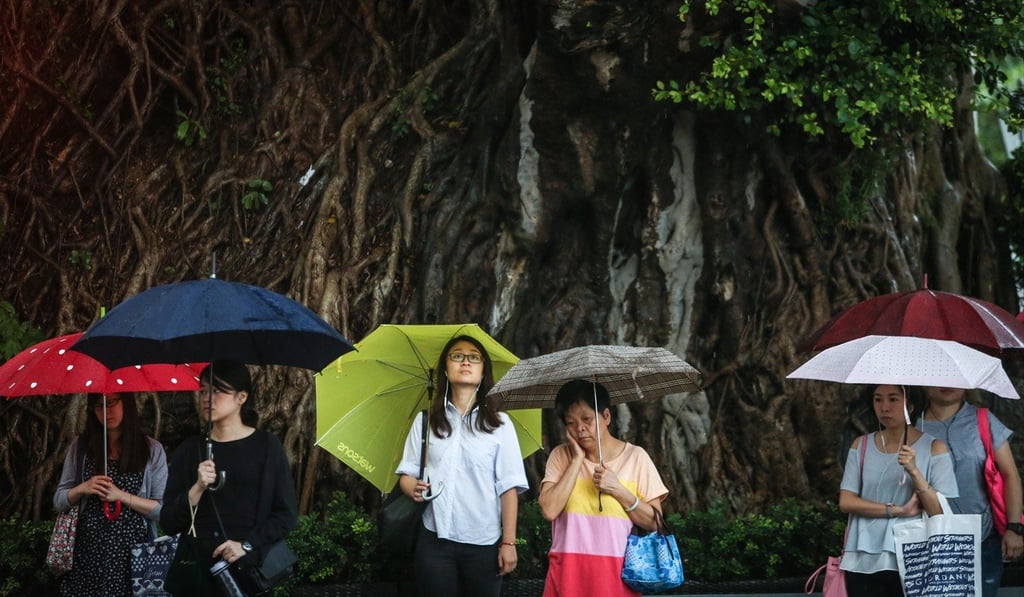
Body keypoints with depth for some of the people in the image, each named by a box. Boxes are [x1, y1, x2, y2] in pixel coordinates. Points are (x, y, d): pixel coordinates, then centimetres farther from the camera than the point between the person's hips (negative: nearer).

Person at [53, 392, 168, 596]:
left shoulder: (152, 449, 0)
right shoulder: (80, 446, 6)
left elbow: (164, 509, -4)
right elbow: (59, 501, 9)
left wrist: (121, 495, -15)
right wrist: (82, 489, -11)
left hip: (133, 553, -2)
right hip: (88, 552, 2)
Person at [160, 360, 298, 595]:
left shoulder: (266, 445, 0)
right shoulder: (189, 450, 6)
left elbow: (287, 514, -1)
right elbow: (169, 523, 1)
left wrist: (248, 545, -13)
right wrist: (197, 489, -14)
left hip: (252, 568, -2)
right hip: (197, 570, 2)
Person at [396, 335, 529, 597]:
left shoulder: (499, 424, 3)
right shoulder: (425, 420, 8)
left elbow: (508, 487, 0)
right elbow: (407, 473, 10)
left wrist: (508, 542, -6)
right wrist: (413, 488, -14)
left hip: (485, 544, -1)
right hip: (435, 541, 1)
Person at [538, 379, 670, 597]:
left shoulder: (635, 457, 4)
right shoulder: (561, 456, 7)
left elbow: (653, 522, 2)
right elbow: (549, 510, -9)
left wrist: (618, 491, -11)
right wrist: (577, 459, -5)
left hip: (616, 573, -1)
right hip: (569, 573, 1)